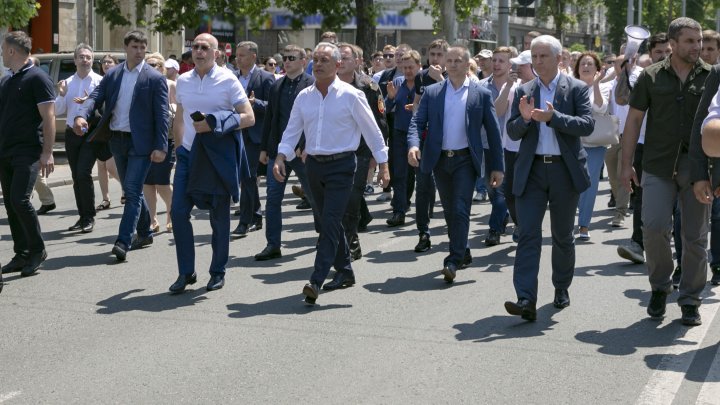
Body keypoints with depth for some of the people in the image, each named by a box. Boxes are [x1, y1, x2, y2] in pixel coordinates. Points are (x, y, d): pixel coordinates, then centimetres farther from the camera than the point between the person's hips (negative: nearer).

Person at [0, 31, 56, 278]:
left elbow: (48, 117, -12)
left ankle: (37, 250, -1)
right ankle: (22, 255, 14)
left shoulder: (37, 78, -7)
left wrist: (47, 153, -18)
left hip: (28, 152, -8)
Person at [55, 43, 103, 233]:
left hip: (91, 134, -6)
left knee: (83, 174, -15)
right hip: (72, 133, 6)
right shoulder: (68, 83, 11)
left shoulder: (99, 81, -5)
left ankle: (89, 218, -4)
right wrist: (61, 95, -7)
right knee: (76, 177, 9)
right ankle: (82, 217, 18)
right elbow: (58, 111, 10)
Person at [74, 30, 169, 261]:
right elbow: (95, 97, 0)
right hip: (117, 140, 6)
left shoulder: (155, 79, -6)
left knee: (133, 191, -11)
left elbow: (162, 114, -9)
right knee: (131, 191, 16)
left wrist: (161, 147, -16)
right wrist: (82, 115, -22)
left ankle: (123, 241, -14)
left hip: (140, 142, -6)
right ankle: (145, 233, 30)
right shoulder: (112, 75, 8)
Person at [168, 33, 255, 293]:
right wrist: (179, 147, 13)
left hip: (218, 156, -4)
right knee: (179, 212, -4)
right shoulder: (183, 81, 7)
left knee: (219, 217, 6)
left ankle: (218, 272, 19)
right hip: (189, 155, 4)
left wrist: (213, 124, -19)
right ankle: (186, 272, 7)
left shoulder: (228, 81, -7)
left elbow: (248, 118, -11)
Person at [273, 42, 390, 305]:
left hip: (341, 166, -5)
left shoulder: (351, 96, -7)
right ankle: (344, 271, 28)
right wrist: (281, 157, -7)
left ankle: (316, 281, -18)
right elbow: (292, 131, 9)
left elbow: (372, 132, -2)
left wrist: (383, 166, -2)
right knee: (329, 222, 14)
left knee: (329, 222, -13)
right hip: (314, 165, 6)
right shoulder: (304, 97, 7)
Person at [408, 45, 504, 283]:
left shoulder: (481, 95, 0)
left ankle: (453, 261, -10)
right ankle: (463, 254, 28)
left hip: (466, 159, -3)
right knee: (449, 211, 12)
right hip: (440, 159, 3)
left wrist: (497, 167, -2)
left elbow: (493, 132, 1)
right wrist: (413, 144, -20)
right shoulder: (432, 92, 6)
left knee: (460, 210, -11)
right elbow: (417, 121, 1)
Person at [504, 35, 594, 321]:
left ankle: (562, 288, 32)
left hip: (564, 170, -1)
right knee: (528, 233, -10)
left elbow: (587, 125, -12)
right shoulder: (524, 91, 8)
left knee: (562, 235, 12)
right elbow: (512, 133, 6)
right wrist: (524, 118, -15)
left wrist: (553, 117, -22)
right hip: (531, 171, 1)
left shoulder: (576, 89, 0)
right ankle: (526, 300, -16)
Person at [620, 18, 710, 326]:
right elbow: (634, 120, 7)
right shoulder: (652, 76, 5)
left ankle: (690, 300, 16)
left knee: (696, 236, 3)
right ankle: (660, 286, 13)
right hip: (658, 164, 0)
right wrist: (626, 164, 1)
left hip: (697, 166, 1)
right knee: (654, 226, -12)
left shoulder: (710, 77, 5)